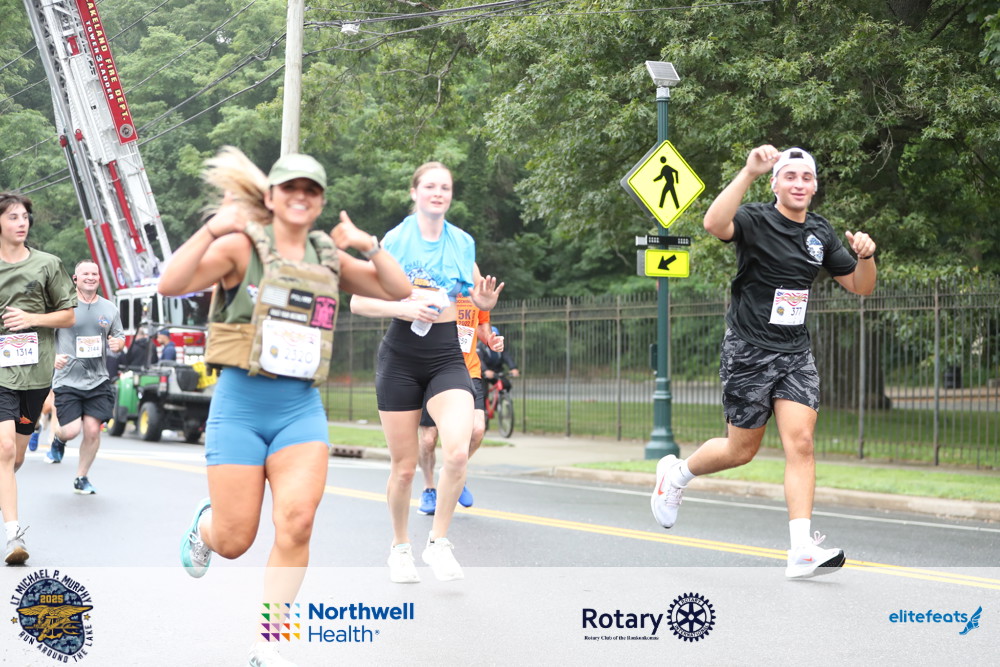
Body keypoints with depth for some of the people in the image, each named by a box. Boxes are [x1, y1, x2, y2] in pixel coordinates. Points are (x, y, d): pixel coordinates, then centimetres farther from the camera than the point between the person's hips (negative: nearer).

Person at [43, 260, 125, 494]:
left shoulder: (109, 309, 9)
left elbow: (120, 337, 19)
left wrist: (118, 343, -5)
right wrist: (53, 357, -18)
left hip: (98, 380, 3)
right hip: (67, 380, -3)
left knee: (92, 430, -4)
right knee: (71, 430, -11)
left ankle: (81, 478, 15)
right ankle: (58, 437, 28)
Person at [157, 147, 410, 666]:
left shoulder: (329, 258, 11)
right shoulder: (242, 245, -4)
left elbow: (399, 292, 10)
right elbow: (170, 285, -15)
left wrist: (368, 244, -3)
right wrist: (211, 230, -24)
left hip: (301, 408, 3)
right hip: (241, 403, -3)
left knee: (296, 522, -16)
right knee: (233, 542, 1)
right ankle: (205, 524, 40)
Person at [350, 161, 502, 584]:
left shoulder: (463, 243, 6)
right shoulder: (394, 240, -3)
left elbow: (475, 293, 19)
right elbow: (357, 301, -5)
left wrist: (484, 301, -5)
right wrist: (404, 308, -21)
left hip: (447, 358, 2)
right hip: (401, 358, -2)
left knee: (457, 452, -21)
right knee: (404, 466, 3)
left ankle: (438, 542, -4)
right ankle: (400, 547, 26)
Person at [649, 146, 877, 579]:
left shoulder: (821, 234, 8)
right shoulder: (755, 221, -11)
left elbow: (860, 286, 14)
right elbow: (714, 224, -34)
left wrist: (865, 256, -8)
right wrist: (748, 173, -40)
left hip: (795, 353, 5)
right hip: (748, 351, -5)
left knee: (800, 443, -10)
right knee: (742, 450, 5)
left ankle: (802, 550, -14)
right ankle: (676, 474, 35)